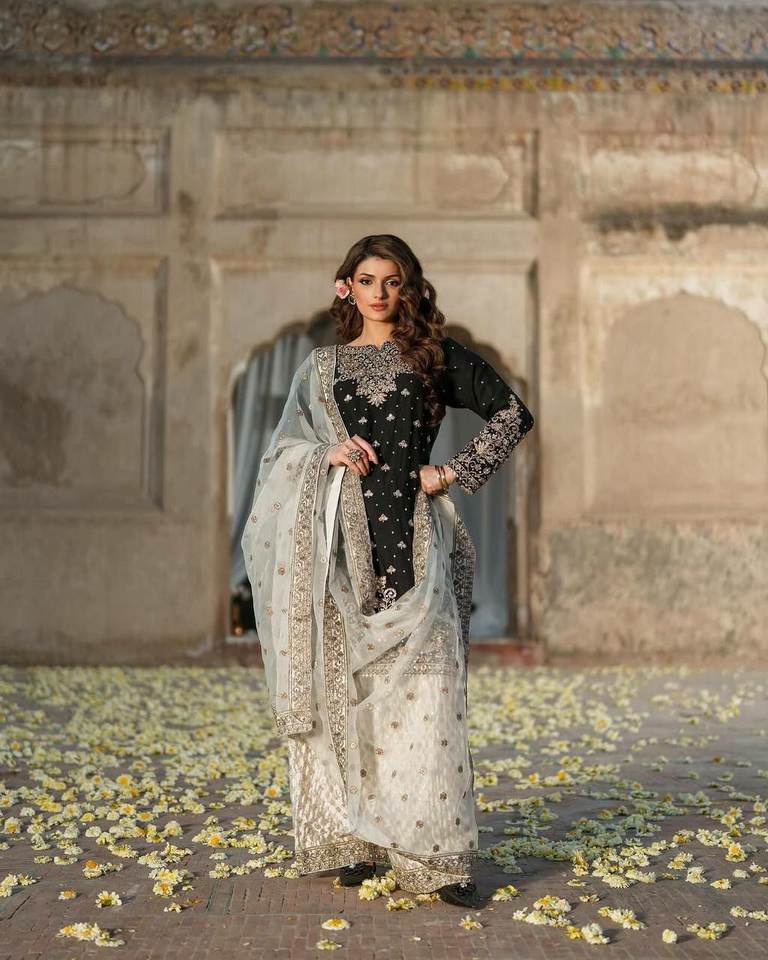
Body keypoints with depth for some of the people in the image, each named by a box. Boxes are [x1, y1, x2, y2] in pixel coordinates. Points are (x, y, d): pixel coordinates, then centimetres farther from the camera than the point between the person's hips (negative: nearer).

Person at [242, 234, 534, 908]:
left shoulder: (435, 355, 10)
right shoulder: (322, 366, 17)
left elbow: (514, 414, 7)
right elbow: (285, 446, 16)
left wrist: (454, 473, 0)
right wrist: (328, 452, -4)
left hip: (411, 538, -2)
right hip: (342, 539, 2)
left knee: (419, 690, -9)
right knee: (347, 688, 0)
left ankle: (435, 851, -6)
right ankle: (352, 838, 9)